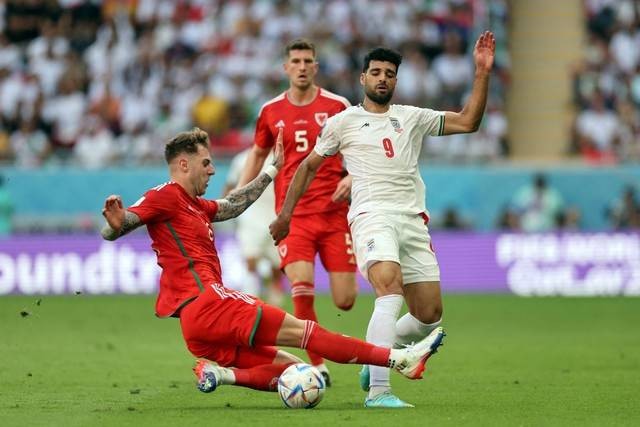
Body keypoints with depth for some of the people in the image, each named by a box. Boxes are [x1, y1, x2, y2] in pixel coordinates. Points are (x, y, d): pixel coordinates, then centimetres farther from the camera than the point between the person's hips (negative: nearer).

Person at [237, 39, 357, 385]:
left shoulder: (337, 106, 2)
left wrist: (351, 178, -11)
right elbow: (258, 154, 23)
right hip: (293, 215, 0)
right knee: (302, 289, -20)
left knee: (345, 301, -4)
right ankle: (318, 366, -7)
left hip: (334, 213, 0)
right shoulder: (271, 112, 7)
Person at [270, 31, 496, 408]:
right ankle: (378, 391, -37)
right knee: (391, 290, -30)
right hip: (373, 217, -5)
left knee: (430, 315, 1)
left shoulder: (412, 118, 17)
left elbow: (468, 122, 9)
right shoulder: (343, 122, 10)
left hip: (413, 221, 5)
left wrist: (482, 72, 1)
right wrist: (285, 214, 20)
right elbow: (309, 167, 20)